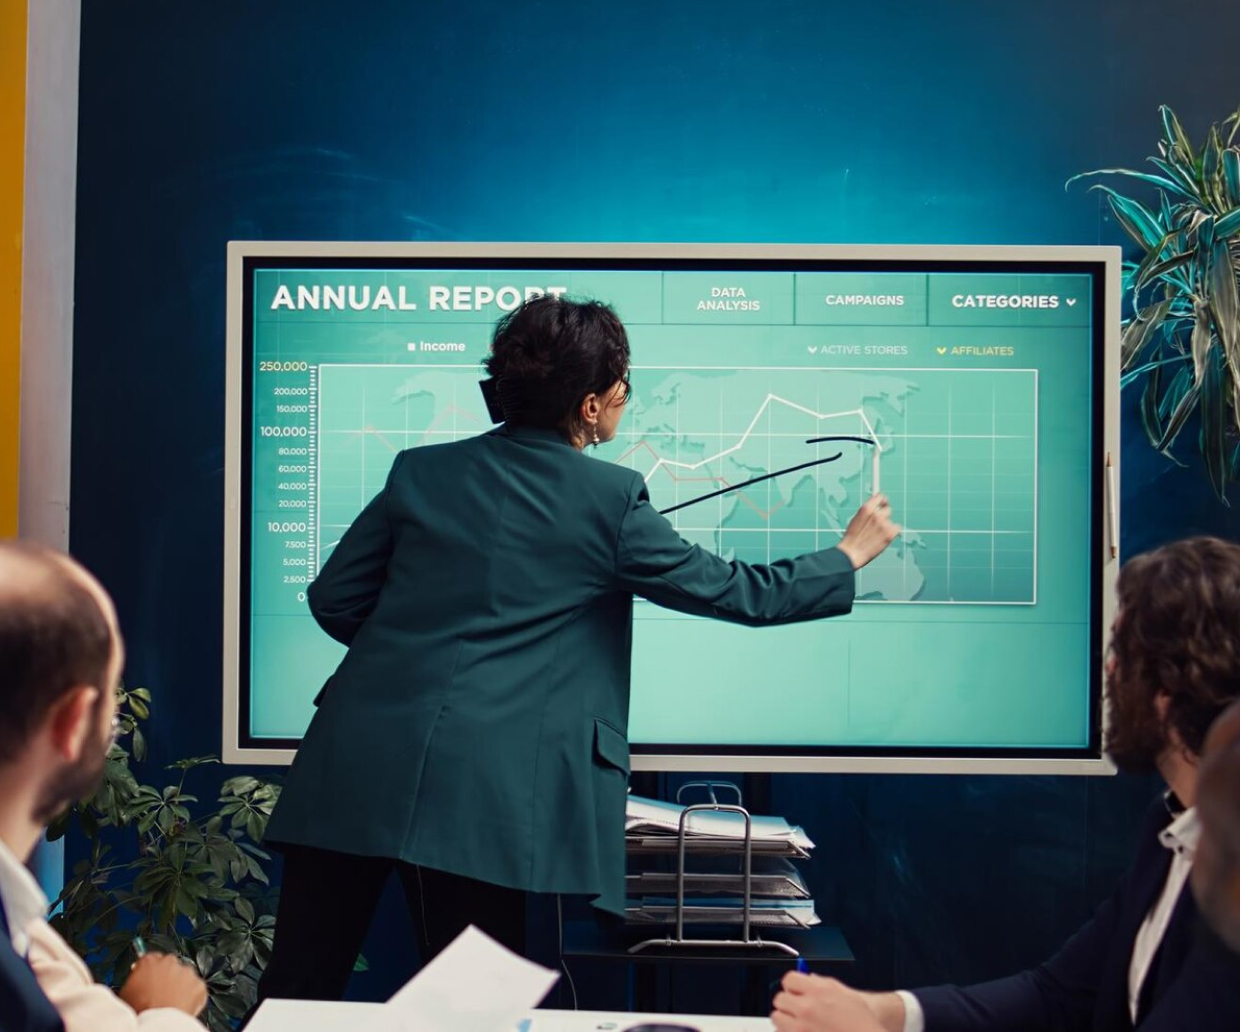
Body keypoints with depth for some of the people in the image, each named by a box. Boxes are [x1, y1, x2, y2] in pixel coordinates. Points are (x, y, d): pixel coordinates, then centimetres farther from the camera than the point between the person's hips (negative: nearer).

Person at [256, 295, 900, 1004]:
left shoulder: (422, 472, 10)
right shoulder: (610, 499, 0)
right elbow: (732, 592, 8)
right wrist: (850, 556, 24)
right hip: (481, 798, -4)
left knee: (300, 991, 10)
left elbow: (334, 599, 13)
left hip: (358, 769, 4)